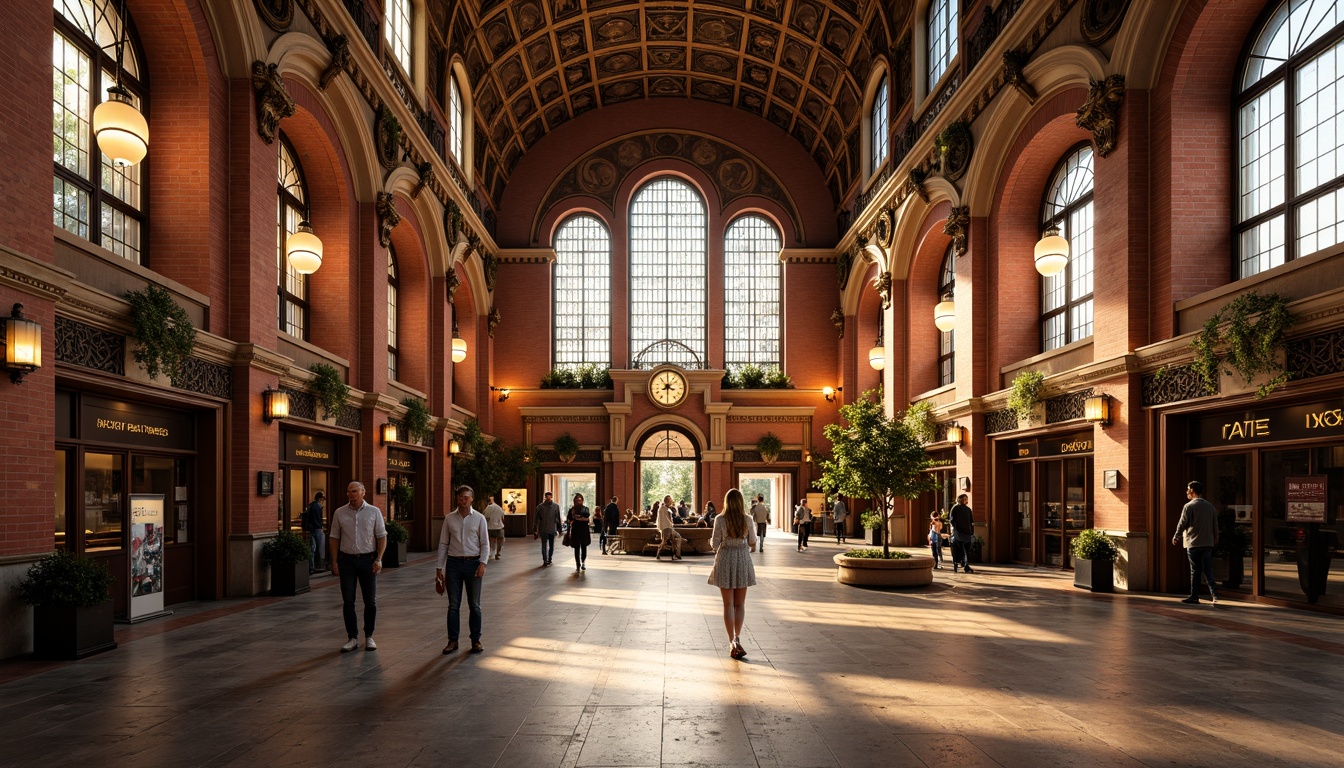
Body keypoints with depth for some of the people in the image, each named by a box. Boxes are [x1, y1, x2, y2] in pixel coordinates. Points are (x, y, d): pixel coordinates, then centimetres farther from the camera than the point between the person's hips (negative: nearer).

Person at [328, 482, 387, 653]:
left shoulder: (374, 512, -1)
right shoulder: (339, 513, 2)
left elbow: (382, 536, 0)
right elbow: (334, 538, 6)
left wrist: (379, 559, -8)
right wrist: (334, 562, 1)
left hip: (368, 559, -1)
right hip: (347, 560, 1)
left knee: (370, 600, 5)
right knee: (347, 601, 3)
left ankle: (369, 636, 17)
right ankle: (352, 638, 12)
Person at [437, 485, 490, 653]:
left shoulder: (479, 518, 0)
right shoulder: (449, 518, 4)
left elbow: (485, 544, 0)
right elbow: (443, 544, 6)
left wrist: (483, 563, -13)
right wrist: (439, 568, 4)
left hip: (473, 563, -1)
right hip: (453, 563, 1)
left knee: (474, 605, 6)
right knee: (453, 605, 5)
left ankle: (476, 640, 16)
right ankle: (452, 641, 15)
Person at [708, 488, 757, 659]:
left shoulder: (720, 520, -10)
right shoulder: (747, 520, -4)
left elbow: (714, 544, -8)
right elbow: (752, 542, 5)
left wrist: (712, 543, 16)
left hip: (725, 561, -1)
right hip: (743, 561, 1)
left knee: (728, 604, 6)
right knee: (740, 604, 12)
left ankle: (732, 643, 3)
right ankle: (737, 638, -3)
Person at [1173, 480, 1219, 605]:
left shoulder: (1189, 506, -9)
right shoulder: (1210, 506, 8)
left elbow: (1182, 524, -7)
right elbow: (1215, 525, 14)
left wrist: (1176, 537, 6)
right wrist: (1215, 538, 27)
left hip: (1193, 543, -5)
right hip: (1208, 543, 5)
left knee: (1195, 571, 2)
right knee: (1208, 570, 6)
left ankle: (1194, 597, 8)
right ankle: (1214, 594, -7)